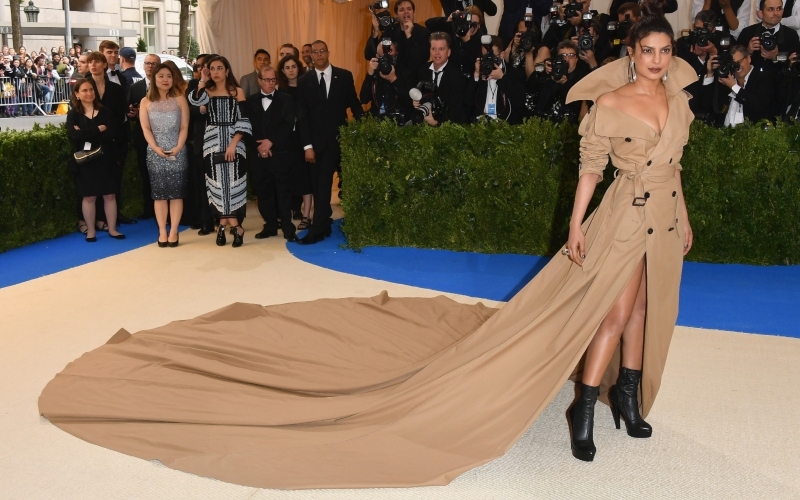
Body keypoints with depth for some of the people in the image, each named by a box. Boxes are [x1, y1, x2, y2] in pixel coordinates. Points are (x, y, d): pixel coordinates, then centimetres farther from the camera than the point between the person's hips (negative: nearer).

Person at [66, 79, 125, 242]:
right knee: (89, 196, 4)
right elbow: (74, 135, -16)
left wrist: (86, 134, -14)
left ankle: (112, 229, 15)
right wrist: (98, 129, -14)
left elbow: (112, 135, -9)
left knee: (109, 195, 5)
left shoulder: (104, 111, 5)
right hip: (85, 161, -1)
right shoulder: (73, 114, 2)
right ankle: (90, 231, 14)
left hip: (104, 159, 1)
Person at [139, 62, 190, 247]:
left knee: (176, 192, -1)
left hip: (177, 152, -1)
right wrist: (156, 148, -15)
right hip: (155, 153, 1)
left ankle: (173, 231, 1)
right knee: (159, 192, 1)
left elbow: (184, 127, -1)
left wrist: (178, 147, -15)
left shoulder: (180, 99, 4)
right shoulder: (146, 102, 7)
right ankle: (162, 231, 3)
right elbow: (146, 129, 0)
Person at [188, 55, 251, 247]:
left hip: (233, 142, -2)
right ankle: (234, 226, 10)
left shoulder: (237, 92, 3)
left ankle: (225, 224, 3)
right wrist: (202, 81, -5)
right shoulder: (206, 91, 9)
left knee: (233, 182, -5)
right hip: (212, 143, 2)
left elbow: (243, 121, -4)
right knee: (217, 183, 2)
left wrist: (233, 144, -14)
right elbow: (194, 100, -15)